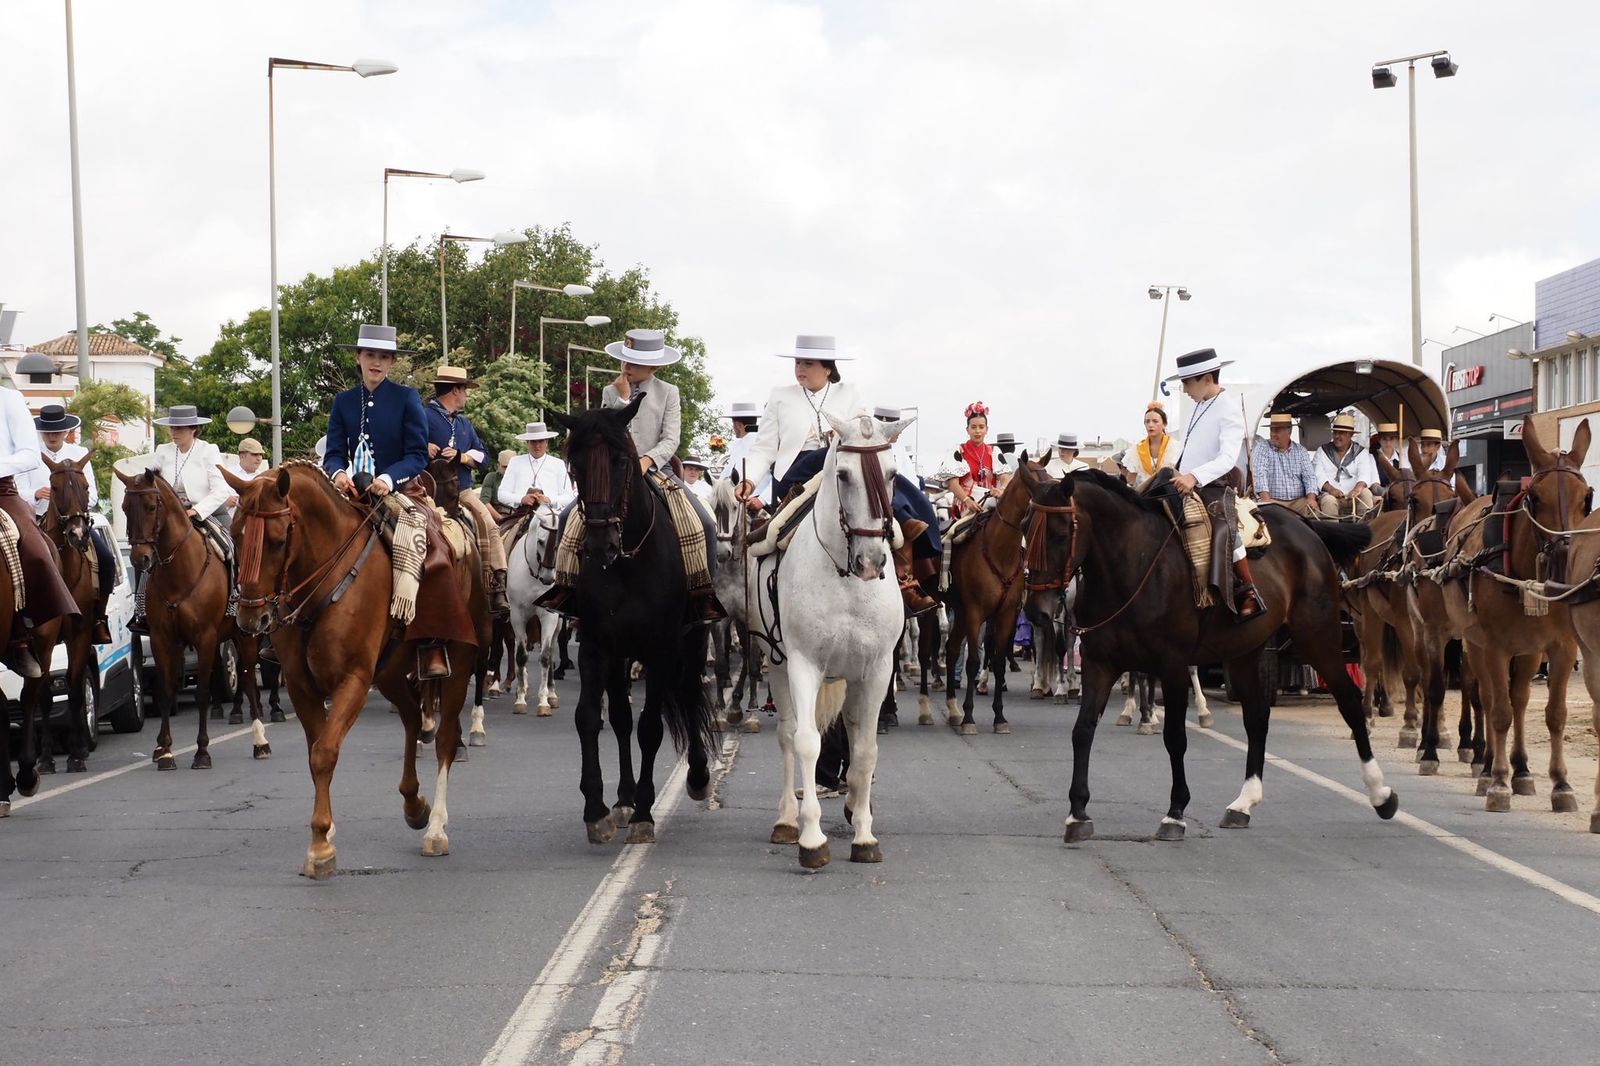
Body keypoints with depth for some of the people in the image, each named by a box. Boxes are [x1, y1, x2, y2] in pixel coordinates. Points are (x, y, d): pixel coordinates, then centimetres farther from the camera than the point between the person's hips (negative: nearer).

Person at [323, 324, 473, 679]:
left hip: (398, 491, -4)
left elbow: (417, 456, -2)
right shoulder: (343, 402, 13)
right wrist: (338, 473, -16)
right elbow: (334, 453, 9)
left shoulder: (407, 397, 4)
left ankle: (431, 649, -27)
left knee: (433, 557, -28)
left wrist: (388, 478, -20)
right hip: (354, 496, 4)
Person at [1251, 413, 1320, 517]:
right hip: (1273, 500, -3)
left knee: (1313, 508, -26)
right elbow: (1260, 474, -11)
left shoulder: (1300, 451, 14)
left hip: (1298, 501, 3)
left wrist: (1311, 498, -15)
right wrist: (1267, 501, -27)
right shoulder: (1261, 448, 3)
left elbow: (1309, 476, 6)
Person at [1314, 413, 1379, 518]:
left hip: (1354, 496, 1)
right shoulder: (1322, 451, 16)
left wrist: (1359, 487, -28)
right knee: (1329, 500, -35)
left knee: (1366, 493, -31)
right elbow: (1318, 474, 1)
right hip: (1331, 494, -1)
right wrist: (1330, 488, -20)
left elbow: (1365, 473, -4)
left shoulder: (1361, 452, 14)